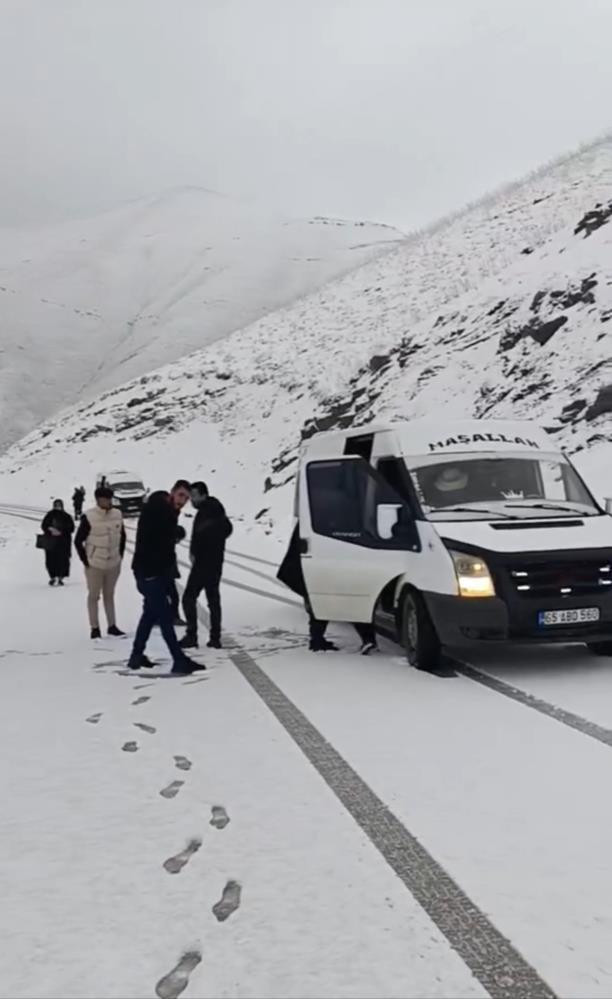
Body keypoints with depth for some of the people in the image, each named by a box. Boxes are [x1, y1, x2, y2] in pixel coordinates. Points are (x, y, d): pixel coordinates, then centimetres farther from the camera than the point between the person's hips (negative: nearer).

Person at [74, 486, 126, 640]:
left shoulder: (117, 514, -4)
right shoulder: (89, 517, -18)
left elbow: (122, 536, 12)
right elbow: (78, 541, -11)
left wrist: (120, 555, 9)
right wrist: (85, 561, -9)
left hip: (114, 564, 4)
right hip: (94, 565, -4)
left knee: (109, 595, 16)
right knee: (94, 596, 7)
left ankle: (112, 626, 24)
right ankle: (95, 628, 16)